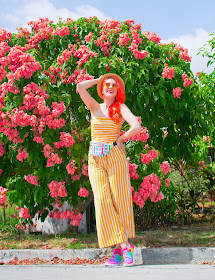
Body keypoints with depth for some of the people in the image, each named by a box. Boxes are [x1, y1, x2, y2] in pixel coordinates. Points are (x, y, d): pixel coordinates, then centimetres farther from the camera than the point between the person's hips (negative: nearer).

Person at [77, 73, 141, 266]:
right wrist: (98, 80, 10)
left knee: (118, 200, -1)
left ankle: (123, 246, 6)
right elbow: (80, 87, -2)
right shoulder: (95, 107, 12)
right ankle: (123, 246, 0)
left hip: (115, 157, -2)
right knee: (103, 201, -4)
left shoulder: (120, 108, 4)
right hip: (95, 158, 3)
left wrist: (121, 138, 0)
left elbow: (136, 126, -11)